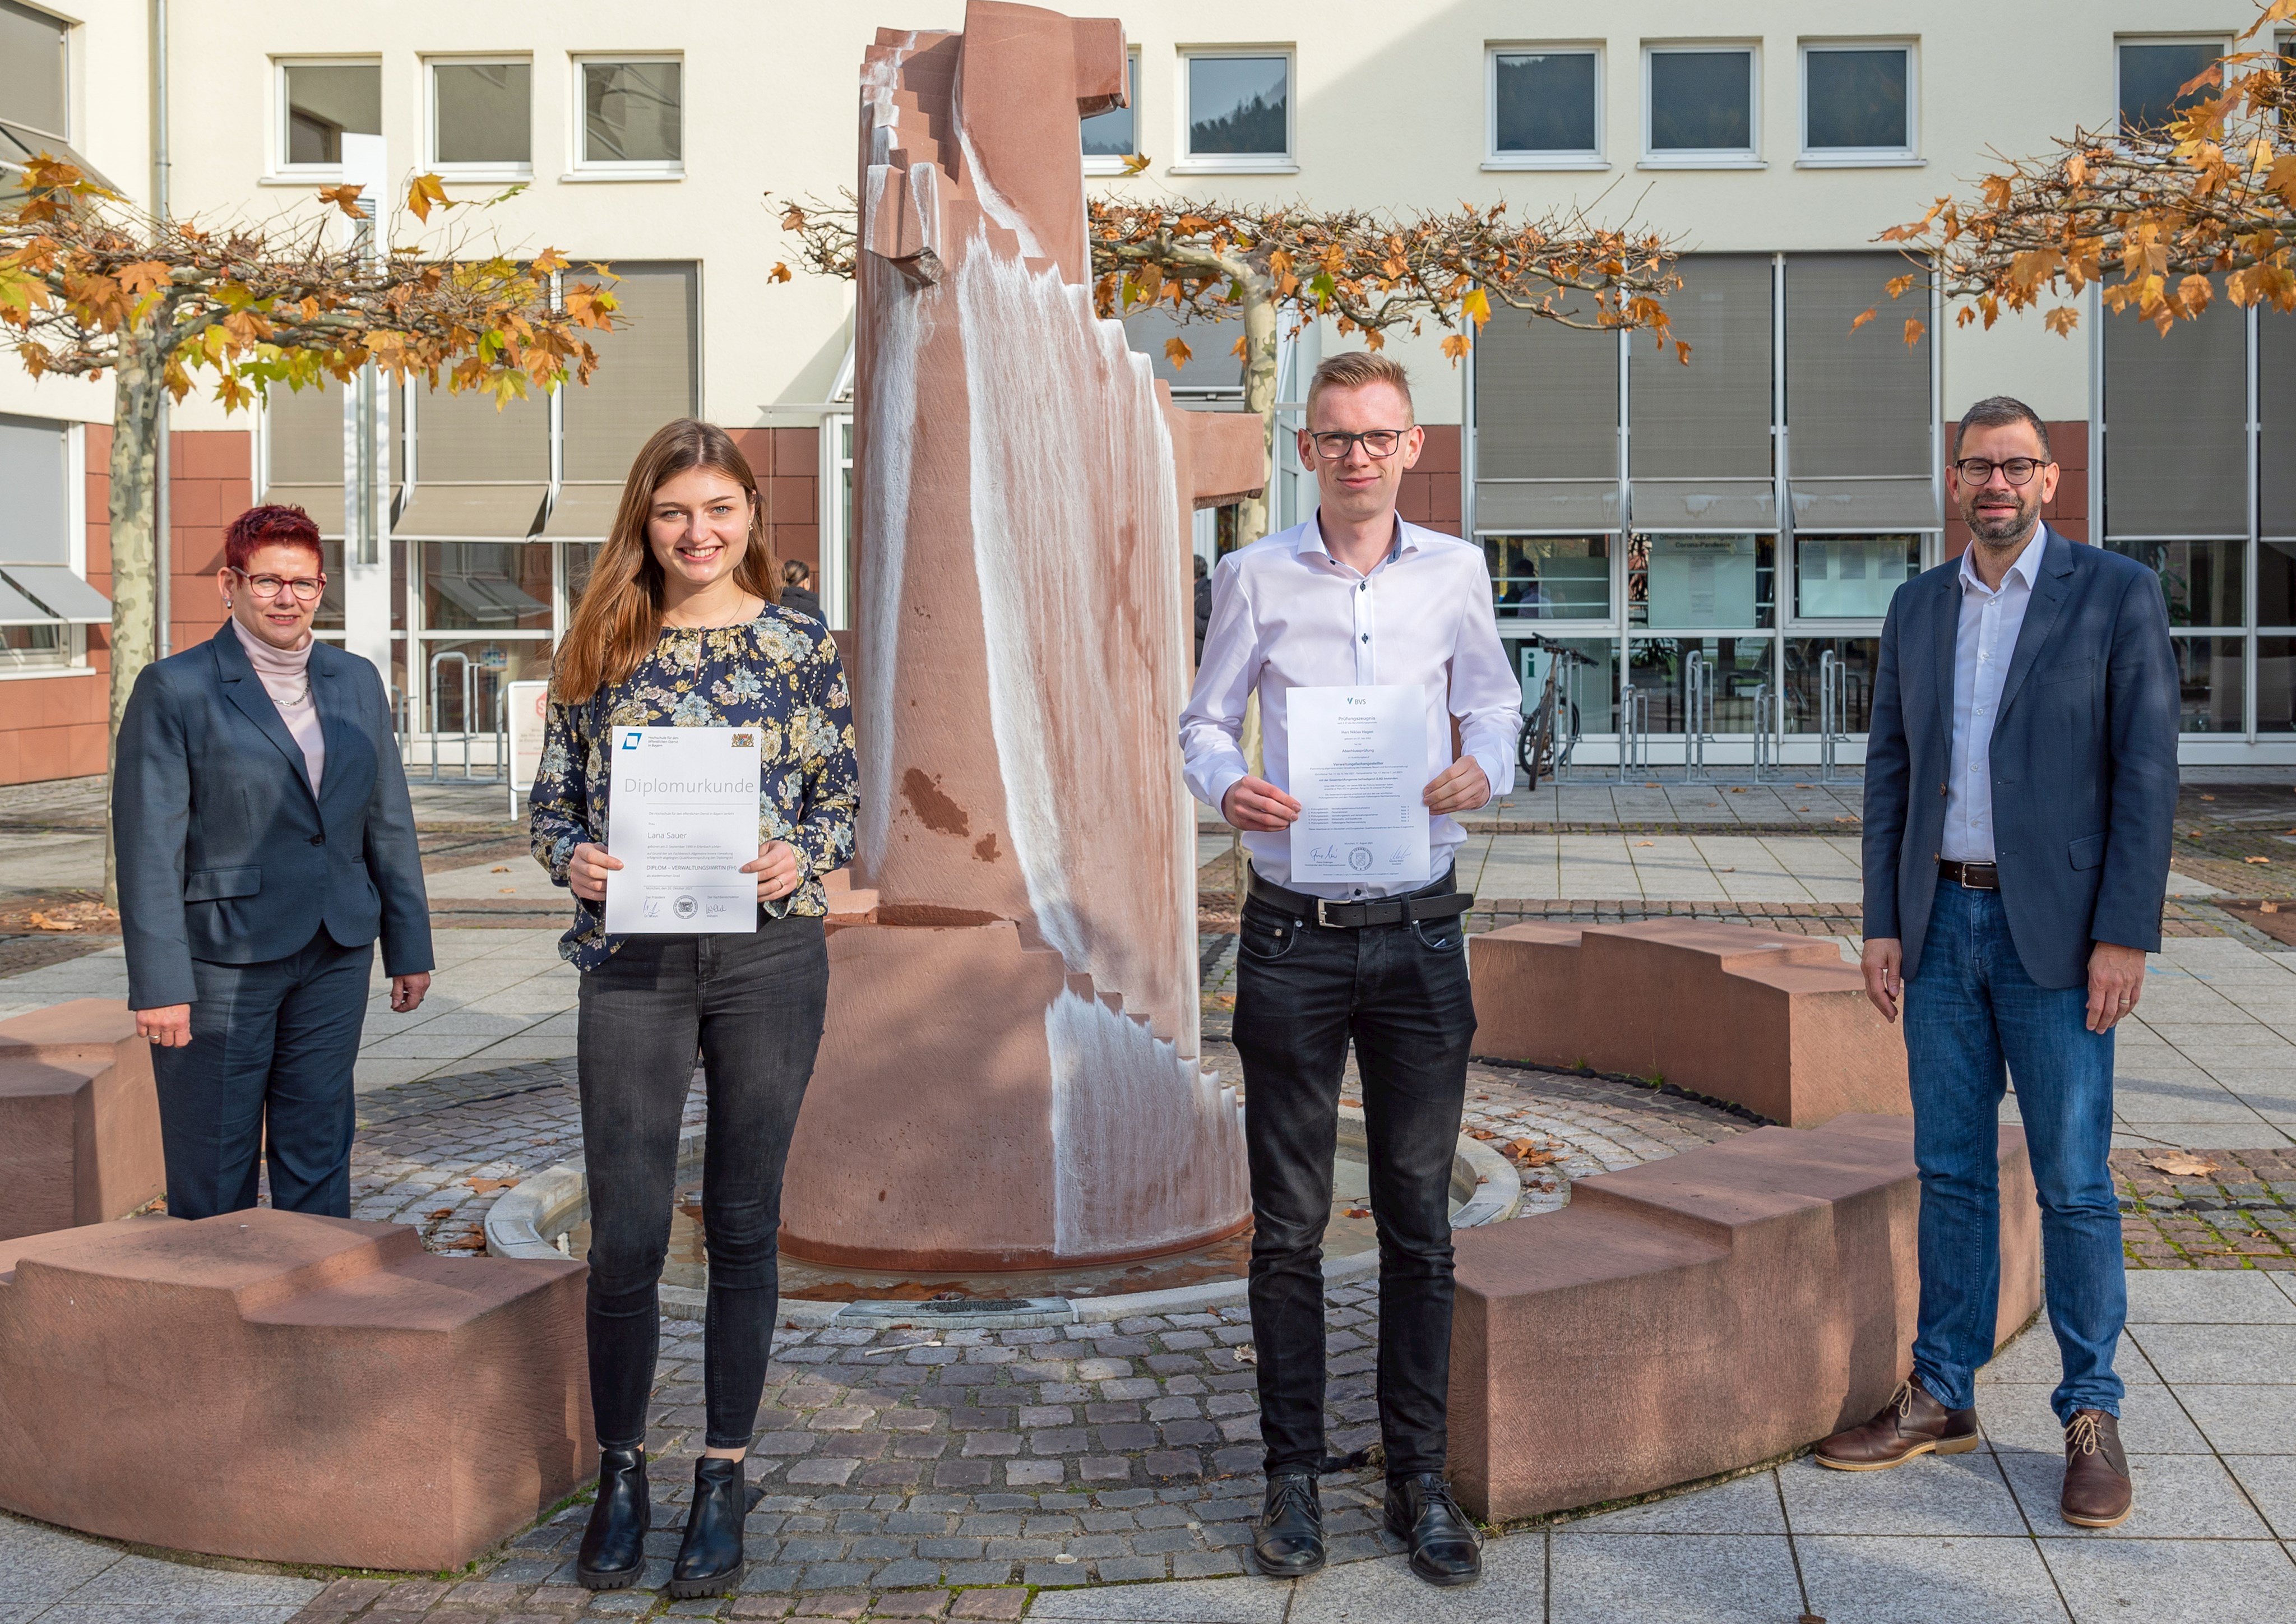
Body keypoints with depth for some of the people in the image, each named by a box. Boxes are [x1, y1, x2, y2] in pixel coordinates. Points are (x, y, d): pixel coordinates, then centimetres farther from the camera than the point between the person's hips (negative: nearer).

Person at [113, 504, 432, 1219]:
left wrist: (409, 947, 11)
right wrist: (159, 985, -15)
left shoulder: (356, 683, 10)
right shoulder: (175, 689, -6)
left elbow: (390, 823, 13)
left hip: (336, 956, 4)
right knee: (214, 1170, 3)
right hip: (221, 960, -4)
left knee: (319, 1158, 11)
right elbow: (149, 846, -10)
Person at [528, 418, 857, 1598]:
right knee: (625, 1234, 1)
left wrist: (796, 860, -14)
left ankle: (722, 1479, 20)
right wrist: (574, 861, -13)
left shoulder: (801, 647, 3)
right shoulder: (600, 648, 5)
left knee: (742, 1225, 7)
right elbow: (551, 800, 8)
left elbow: (841, 803, 6)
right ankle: (619, 1472, 20)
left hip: (769, 957, 0)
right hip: (632, 961, 1)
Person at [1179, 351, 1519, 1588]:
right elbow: (1203, 721, 8)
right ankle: (1293, 1473, 17)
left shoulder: (1455, 572, 5)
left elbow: (1494, 700, 15)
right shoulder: (1254, 579, 1)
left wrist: (1483, 767, -7)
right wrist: (1227, 786, -14)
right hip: (1294, 934, -1)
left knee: (1419, 1217, 7)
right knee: (1290, 1222, 5)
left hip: (1419, 933, 1)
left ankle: (1418, 1475, 18)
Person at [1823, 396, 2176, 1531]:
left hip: (2054, 931, -4)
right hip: (1941, 924, 4)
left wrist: (2124, 935, -13)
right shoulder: (1917, 607, 10)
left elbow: (2146, 773, -7)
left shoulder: (2115, 595, -4)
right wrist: (1882, 923, 5)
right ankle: (1942, 1397, 20)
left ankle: (2091, 1416, 13)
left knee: (2073, 1182, 1)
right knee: (1950, 1172, 10)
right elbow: (1889, 772, 11)